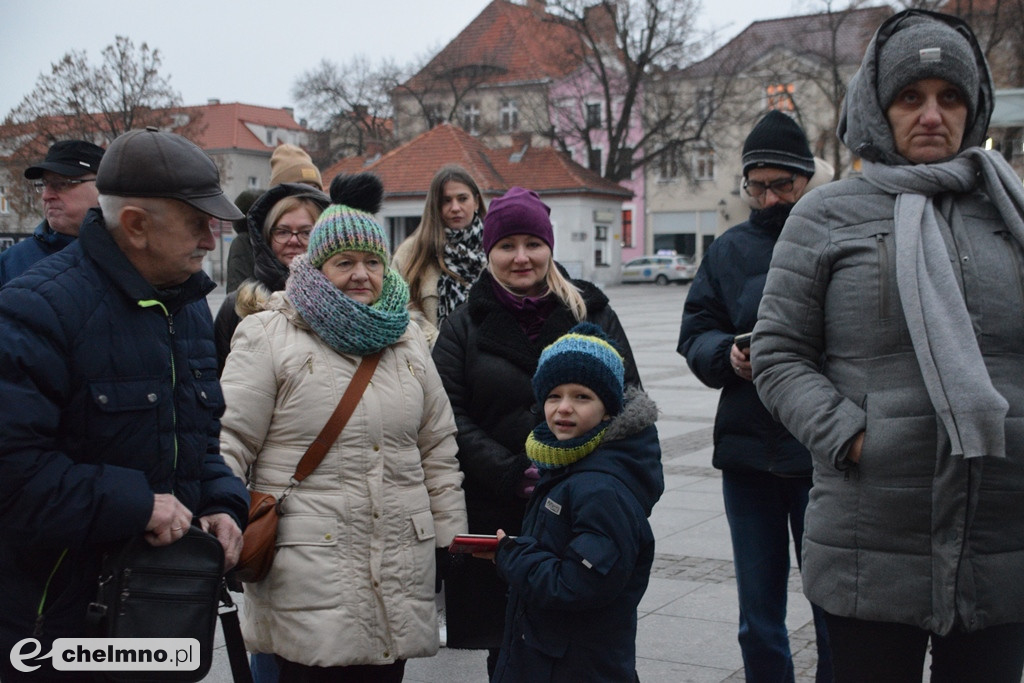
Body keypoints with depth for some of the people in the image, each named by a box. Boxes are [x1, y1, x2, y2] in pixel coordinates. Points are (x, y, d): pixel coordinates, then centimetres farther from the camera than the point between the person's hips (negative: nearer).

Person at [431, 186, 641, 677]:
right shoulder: (464, 327, 8)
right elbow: (452, 417, -1)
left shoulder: (593, 313, 10)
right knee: (506, 646, 3)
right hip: (494, 517, 0)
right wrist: (516, 477, -13)